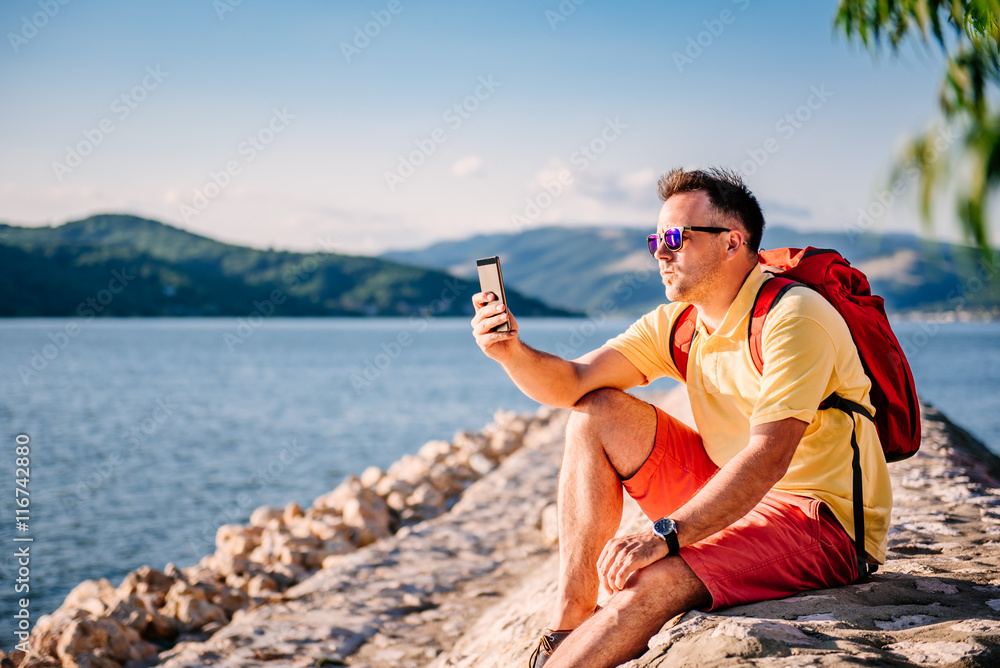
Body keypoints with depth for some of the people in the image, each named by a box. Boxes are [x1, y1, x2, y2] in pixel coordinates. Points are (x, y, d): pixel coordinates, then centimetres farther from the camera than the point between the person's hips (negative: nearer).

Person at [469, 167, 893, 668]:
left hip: (824, 519, -8)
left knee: (655, 579, -32)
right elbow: (570, 384, -3)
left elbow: (769, 457, -30)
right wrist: (512, 352, -24)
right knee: (597, 414, -2)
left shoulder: (792, 317, -20)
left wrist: (664, 535, -36)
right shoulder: (675, 325, 4)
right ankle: (570, 622, -5)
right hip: (733, 498, 8)